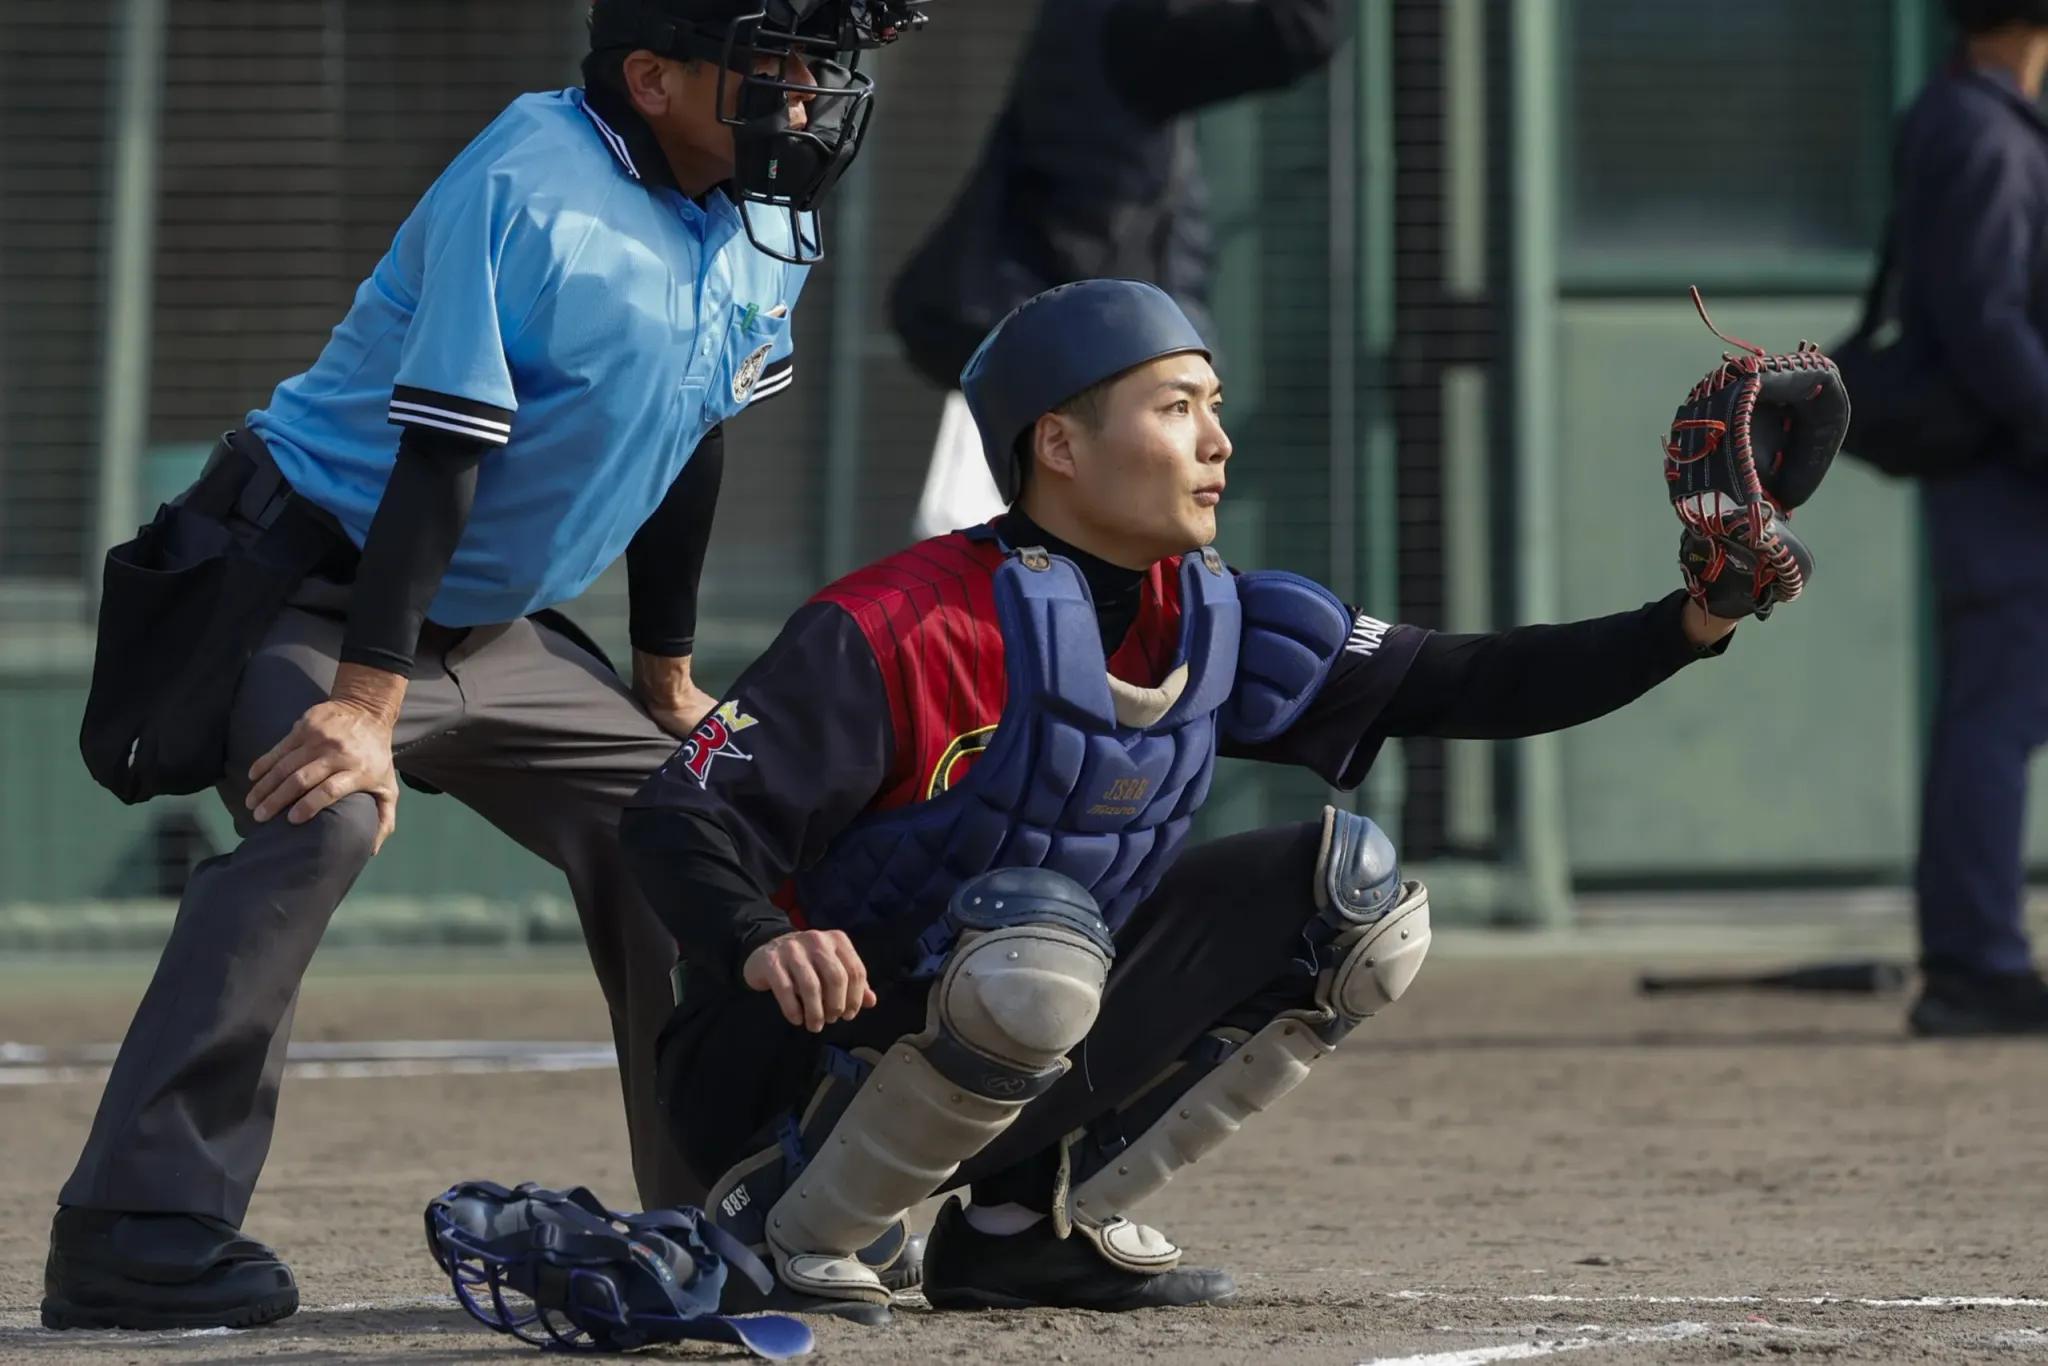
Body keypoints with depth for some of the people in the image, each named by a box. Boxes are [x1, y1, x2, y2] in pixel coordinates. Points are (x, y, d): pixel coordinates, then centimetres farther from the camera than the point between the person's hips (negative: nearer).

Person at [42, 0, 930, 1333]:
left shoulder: (763, 228, 2)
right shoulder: (530, 195, -24)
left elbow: (689, 444, 14)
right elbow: (440, 451, -29)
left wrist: (667, 676, 18)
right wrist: (368, 702, -33)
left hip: (496, 626, 9)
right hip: (317, 583, -9)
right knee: (321, 817, -31)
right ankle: (135, 1238, -35)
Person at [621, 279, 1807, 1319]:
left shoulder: (1219, 624, 0)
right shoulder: (901, 631, -21)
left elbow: (1458, 687, 1)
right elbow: (681, 816, -26)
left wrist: (1688, 625, -11)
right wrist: (763, 947, -47)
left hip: (1030, 1064, 7)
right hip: (804, 1059, -7)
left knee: (1354, 892, -1)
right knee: (1038, 937, -38)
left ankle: (1043, 1221, 3)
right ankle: (788, 1232, -16)